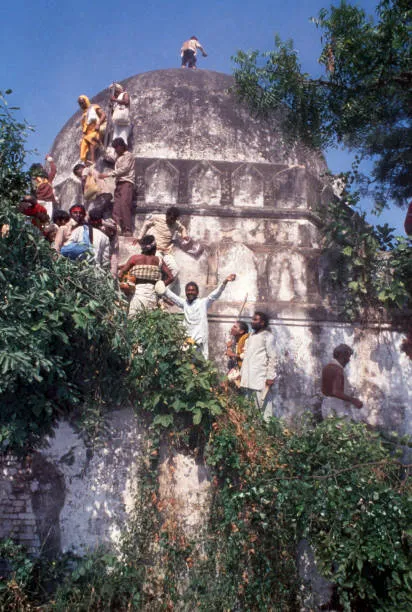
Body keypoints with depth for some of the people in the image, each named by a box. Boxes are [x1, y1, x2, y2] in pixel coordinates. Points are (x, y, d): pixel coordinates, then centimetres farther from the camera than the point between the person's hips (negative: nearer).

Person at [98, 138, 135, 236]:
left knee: (124, 205, -22)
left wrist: (108, 174, -11)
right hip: (118, 184, 7)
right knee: (116, 209, -6)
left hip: (126, 183, -7)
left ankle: (128, 231, -27)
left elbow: (124, 169, -8)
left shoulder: (128, 155, 4)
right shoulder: (118, 157, 29)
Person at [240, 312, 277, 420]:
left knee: (263, 406, -6)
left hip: (261, 379, -7)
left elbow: (273, 358, -8)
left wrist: (271, 377, -14)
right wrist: (242, 373, 17)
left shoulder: (267, 336, -4)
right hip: (248, 378, 7)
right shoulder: (251, 336, 19)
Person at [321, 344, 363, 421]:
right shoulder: (338, 370, -17)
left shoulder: (327, 368, 11)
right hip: (338, 406, -9)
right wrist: (353, 400, -22)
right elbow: (336, 392, -27)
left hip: (327, 405, 9)